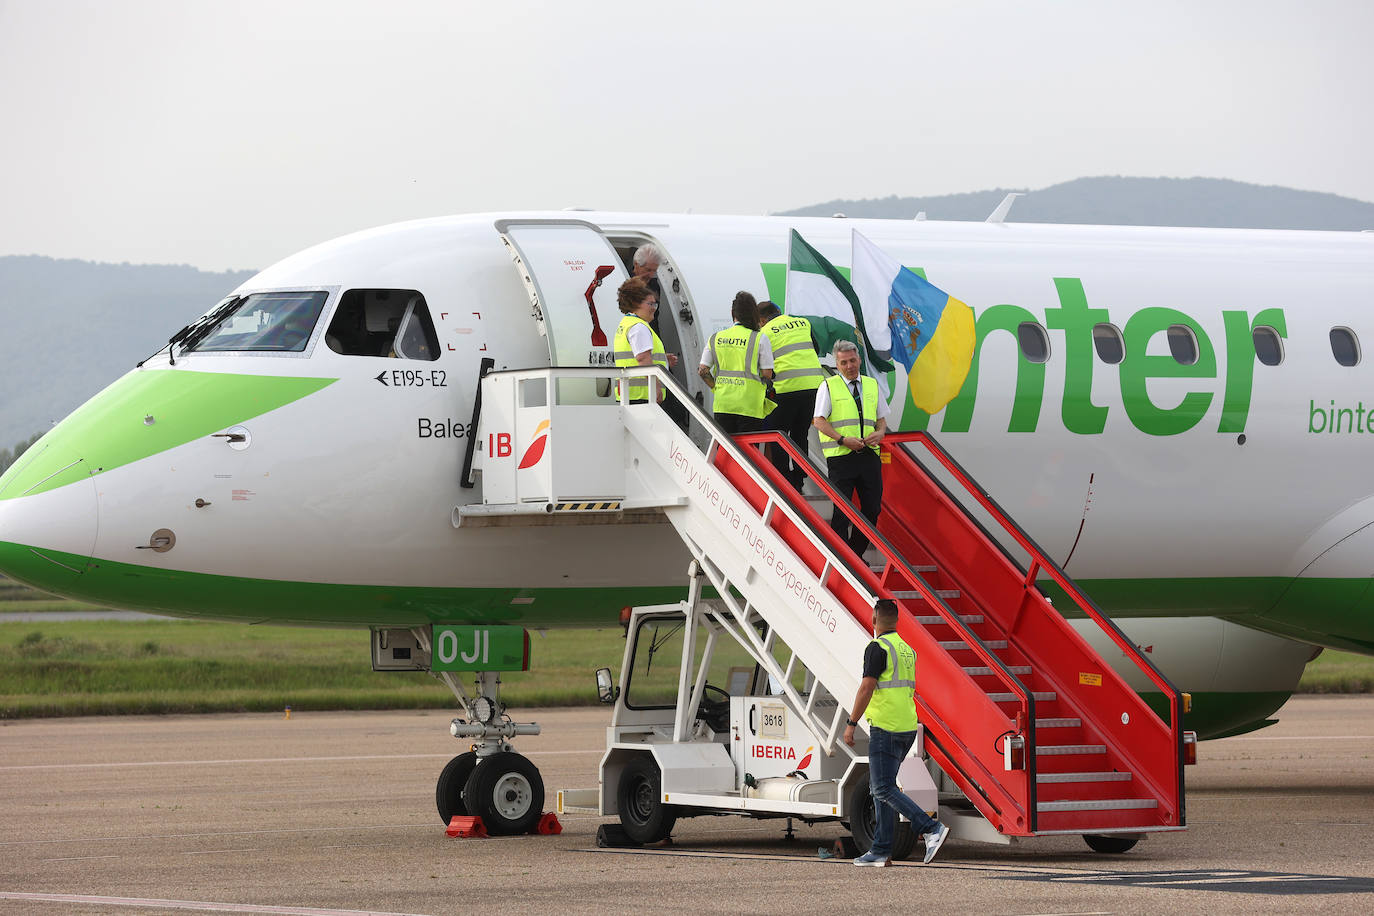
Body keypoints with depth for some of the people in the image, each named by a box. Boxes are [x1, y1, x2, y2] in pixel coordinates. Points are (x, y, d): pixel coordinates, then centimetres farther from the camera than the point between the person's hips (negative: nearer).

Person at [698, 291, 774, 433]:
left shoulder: (716, 338, 7)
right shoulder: (760, 339, -5)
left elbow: (702, 371, 6)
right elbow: (767, 374, -6)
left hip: (722, 404, 4)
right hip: (749, 404, -4)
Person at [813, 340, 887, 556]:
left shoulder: (872, 385, 16)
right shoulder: (829, 387, 3)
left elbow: (882, 418, 21)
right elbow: (819, 421, -3)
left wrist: (880, 433, -3)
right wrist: (843, 439, -16)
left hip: (869, 455, 4)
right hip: (840, 457, -4)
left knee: (872, 508, 3)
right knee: (841, 510, -6)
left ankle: (857, 555, 16)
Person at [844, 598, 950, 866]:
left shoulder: (878, 648, -12)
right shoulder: (907, 650, 15)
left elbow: (867, 688, -18)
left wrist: (851, 724, -15)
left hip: (885, 728, -9)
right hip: (908, 727, 9)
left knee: (884, 789, -9)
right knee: (880, 786, 13)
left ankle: (931, 829, -21)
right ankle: (880, 850, 10)